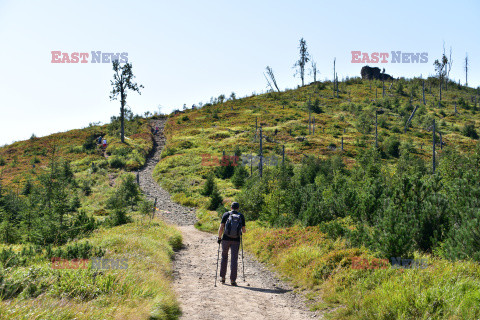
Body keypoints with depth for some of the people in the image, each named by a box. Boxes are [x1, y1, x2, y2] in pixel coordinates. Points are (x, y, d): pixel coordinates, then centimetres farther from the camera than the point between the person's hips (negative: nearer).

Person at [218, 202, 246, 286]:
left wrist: (219, 237, 6)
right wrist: (244, 230, 28)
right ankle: (233, 280, -4)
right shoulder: (241, 216, 5)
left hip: (226, 239, 0)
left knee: (224, 257, 17)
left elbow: (221, 227, -4)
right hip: (236, 240, 0)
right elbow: (244, 230, 5)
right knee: (234, 259, 1)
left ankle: (222, 277, 19)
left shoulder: (226, 214, 3)